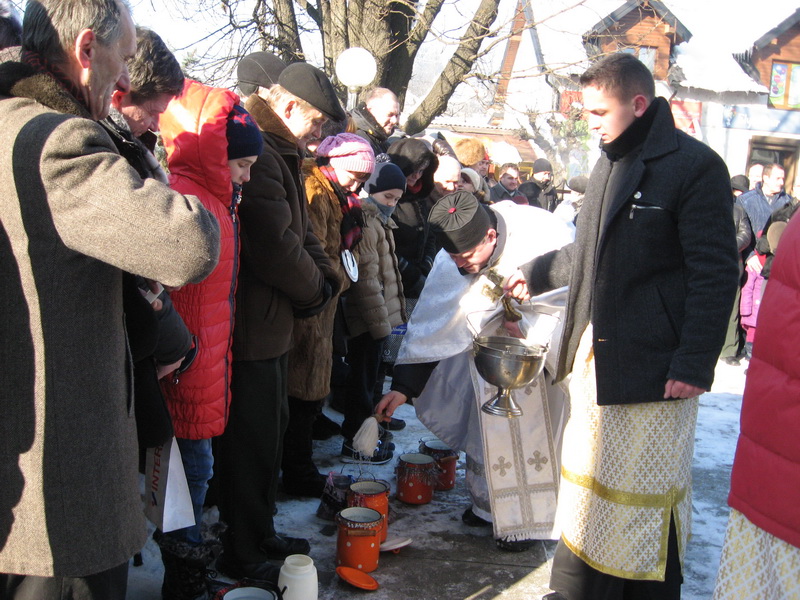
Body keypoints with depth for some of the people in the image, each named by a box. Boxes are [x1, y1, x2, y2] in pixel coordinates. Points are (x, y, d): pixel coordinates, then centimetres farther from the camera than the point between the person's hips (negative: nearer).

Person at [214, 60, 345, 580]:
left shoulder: (280, 155, 15)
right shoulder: (256, 156, -21)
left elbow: (302, 233, 16)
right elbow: (276, 249, -26)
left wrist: (323, 280, -2)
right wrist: (316, 292, -8)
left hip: (270, 322, 11)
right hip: (252, 327, -11)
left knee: (270, 432, 20)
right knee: (252, 442, 2)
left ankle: (260, 534, 35)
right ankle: (243, 554, 18)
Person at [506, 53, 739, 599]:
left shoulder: (695, 166, -12)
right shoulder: (609, 167, 14)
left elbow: (716, 274, -15)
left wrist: (695, 363, -18)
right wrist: (536, 274, 30)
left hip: (655, 364, -8)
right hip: (595, 355, 8)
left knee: (649, 491, 3)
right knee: (588, 478, 15)